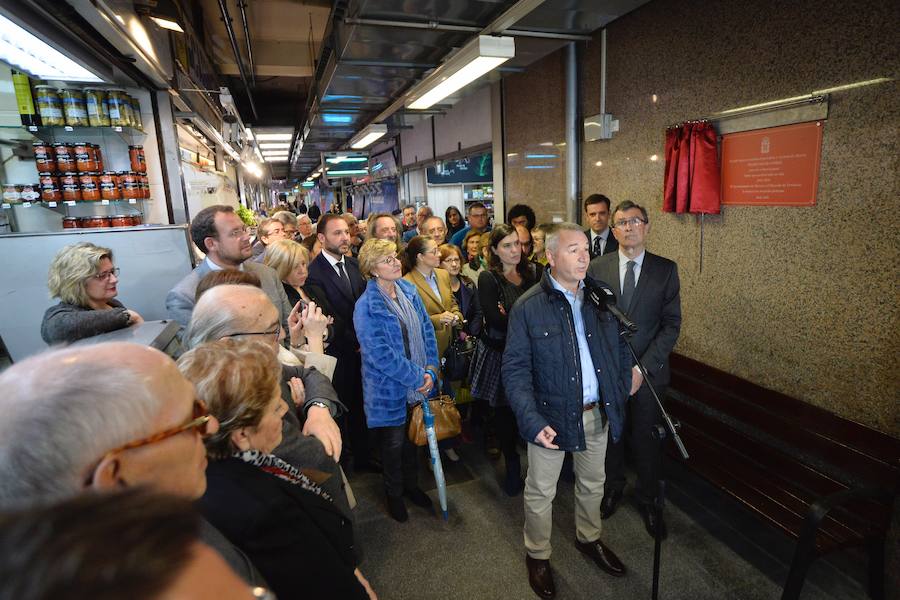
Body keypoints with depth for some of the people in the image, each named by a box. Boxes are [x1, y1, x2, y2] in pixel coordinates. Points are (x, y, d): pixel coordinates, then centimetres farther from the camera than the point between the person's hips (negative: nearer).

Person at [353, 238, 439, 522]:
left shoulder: (409, 291, -1)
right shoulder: (366, 306, -21)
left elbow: (427, 331, 2)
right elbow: (381, 355, -24)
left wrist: (430, 370, -8)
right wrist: (417, 377, -20)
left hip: (418, 382, 5)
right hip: (390, 389, -5)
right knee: (393, 443, 14)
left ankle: (410, 483, 46)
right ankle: (394, 493, 39)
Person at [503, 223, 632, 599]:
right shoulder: (528, 307, -15)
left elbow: (620, 347, 8)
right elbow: (515, 369, -15)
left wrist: (620, 395, 2)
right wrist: (532, 421, -23)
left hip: (597, 412, 5)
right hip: (552, 414, -4)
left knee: (592, 484, 25)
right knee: (541, 492, 14)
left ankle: (589, 539, 52)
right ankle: (537, 556, 39)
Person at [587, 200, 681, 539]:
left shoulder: (666, 269, -4)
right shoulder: (597, 268, -2)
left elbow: (671, 324, -7)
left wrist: (644, 367, -16)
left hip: (648, 372, -1)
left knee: (646, 440, 14)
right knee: (610, 434, 18)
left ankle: (647, 500, 38)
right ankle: (613, 488, 43)